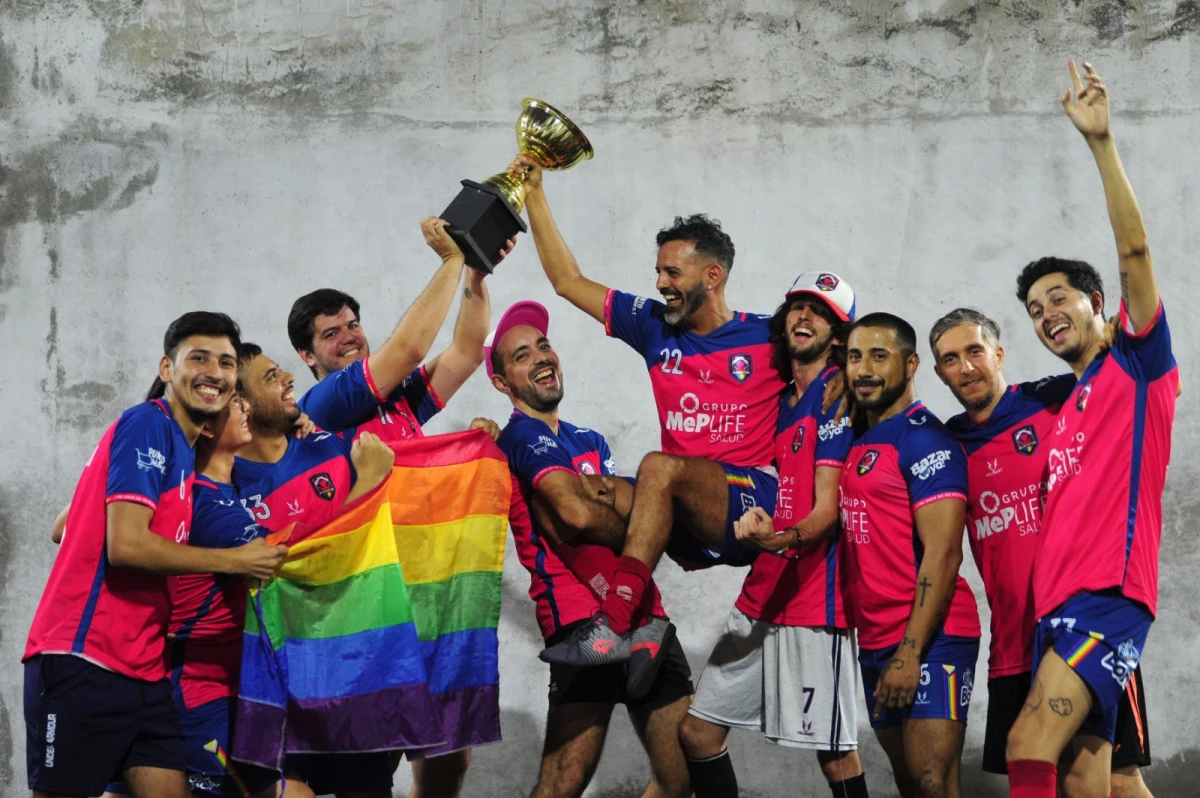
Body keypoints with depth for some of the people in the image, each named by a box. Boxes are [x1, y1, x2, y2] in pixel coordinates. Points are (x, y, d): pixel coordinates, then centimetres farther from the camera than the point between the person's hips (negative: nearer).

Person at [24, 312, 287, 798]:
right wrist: (236, 561, -11)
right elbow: (126, 544, -18)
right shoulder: (148, 425, -9)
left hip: (143, 668, 8)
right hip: (83, 660, -8)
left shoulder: (185, 451, 16)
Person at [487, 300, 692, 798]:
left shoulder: (590, 443, 24)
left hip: (642, 617, 9)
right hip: (583, 617, -8)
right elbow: (578, 515, -17)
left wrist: (605, 492, -14)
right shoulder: (526, 436, -2)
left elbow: (638, 511, 9)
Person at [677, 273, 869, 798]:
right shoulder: (780, 401, 16)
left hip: (815, 599, -8)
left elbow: (826, 511, -15)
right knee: (697, 729, 8)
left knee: (834, 752, -6)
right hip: (759, 597, 9)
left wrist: (781, 538, -34)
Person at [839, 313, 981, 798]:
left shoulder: (925, 440, -10)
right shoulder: (858, 443, 14)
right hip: (875, 643, 8)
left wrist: (910, 652, -22)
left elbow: (942, 555, -17)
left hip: (929, 640, -8)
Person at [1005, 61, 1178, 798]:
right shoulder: (1062, 408, 26)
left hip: (1110, 596, -8)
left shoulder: (1138, 363, 5)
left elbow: (1134, 249, -7)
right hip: (1057, 604, 8)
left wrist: (1100, 141, -12)